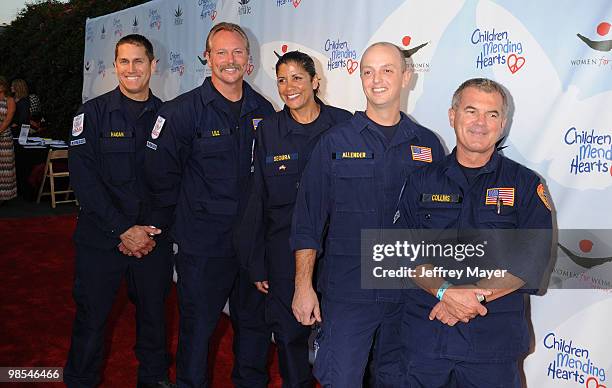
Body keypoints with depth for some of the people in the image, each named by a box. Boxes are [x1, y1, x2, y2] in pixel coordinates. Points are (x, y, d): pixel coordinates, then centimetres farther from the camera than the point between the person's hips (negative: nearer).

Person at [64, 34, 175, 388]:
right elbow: (84, 179, -10)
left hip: (153, 239, 2)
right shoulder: (93, 113, -3)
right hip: (101, 237, -2)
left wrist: (152, 232, -8)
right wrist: (122, 230, -15)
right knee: (92, 317, 7)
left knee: (154, 313, 12)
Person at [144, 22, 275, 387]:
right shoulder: (183, 110, -10)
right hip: (203, 242, -4)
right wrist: (170, 220, 1)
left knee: (255, 321, 17)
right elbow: (162, 173, -6)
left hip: (253, 240, 4)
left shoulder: (263, 110, 3)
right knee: (198, 323, 8)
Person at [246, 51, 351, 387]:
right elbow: (258, 199, 5)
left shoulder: (343, 123, -3)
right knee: (289, 333, 8)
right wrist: (257, 263, 4)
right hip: (284, 249, 1)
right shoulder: (268, 130, 2)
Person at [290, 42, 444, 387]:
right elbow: (307, 222, -2)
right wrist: (304, 286, -7)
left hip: (410, 295, 2)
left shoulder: (428, 145, 5)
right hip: (346, 292, -2)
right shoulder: (336, 142, -1)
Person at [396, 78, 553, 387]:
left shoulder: (526, 184, 2)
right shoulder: (422, 182, 6)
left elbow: (532, 260, -7)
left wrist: (474, 295, -17)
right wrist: (446, 291, -18)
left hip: (494, 337, -1)